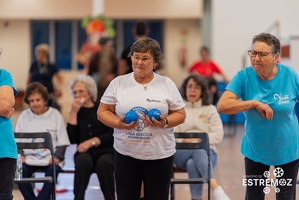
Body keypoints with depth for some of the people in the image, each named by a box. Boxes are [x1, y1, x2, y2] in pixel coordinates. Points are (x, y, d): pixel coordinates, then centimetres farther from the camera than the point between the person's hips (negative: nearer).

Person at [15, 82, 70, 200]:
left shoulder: (55, 115, 7)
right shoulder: (24, 115, 11)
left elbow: (62, 142, 5)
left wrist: (57, 157, -12)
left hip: (49, 159, -1)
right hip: (29, 158, 2)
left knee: (53, 170, -34)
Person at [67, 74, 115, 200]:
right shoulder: (77, 112, 11)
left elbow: (112, 135, -6)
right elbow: (72, 139, -2)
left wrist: (92, 142, -19)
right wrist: (73, 113, -5)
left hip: (106, 152, -1)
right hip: (85, 153, 1)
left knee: (104, 162, -36)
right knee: (83, 160, -34)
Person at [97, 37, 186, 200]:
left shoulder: (167, 84, 1)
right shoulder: (117, 83, 2)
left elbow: (180, 114, 4)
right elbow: (103, 111, 4)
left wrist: (165, 122, -16)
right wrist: (118, 123, -15)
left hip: (160, 154, 0)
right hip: (126, 154, 1)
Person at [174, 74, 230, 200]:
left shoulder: (210, 110, 21)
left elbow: (218, 135, 7)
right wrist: (183, 140, -13)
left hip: (206, 150, 1)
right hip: (182, 152, -1)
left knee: (192, 164, -40)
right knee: (197, 150, -40)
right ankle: (216, 189, -58)